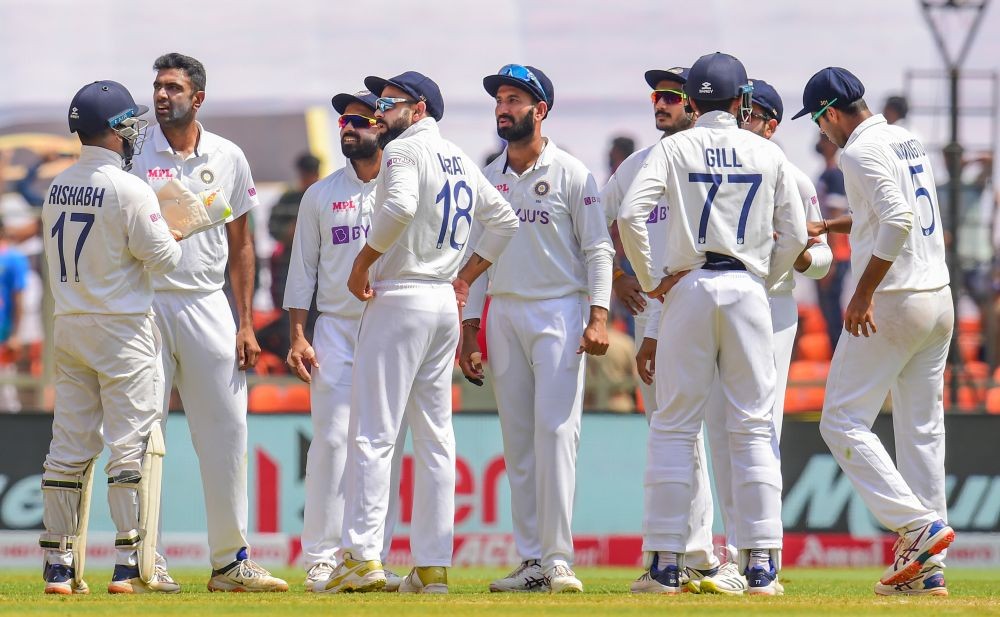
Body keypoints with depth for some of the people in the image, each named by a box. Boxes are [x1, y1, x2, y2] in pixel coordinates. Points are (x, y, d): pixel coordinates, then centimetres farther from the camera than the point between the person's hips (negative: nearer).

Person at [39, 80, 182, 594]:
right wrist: (176, 232, 10)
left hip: (67, 325, 6)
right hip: (122, 329, -6)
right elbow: (164, 257, -11)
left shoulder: (57, 188, 7)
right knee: (131, 446, -4)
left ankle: (59, 567, 8)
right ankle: (129, 567, -8)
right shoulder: (128, 190, -14)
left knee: (69, 449, 8)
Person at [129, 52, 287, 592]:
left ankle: (230, 562, 8)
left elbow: (240, 244, 13)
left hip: (208, 306, 3)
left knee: (225, 435, 2)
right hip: (146, 301, -3)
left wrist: (246, 323, 8)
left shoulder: (228, 158, 9)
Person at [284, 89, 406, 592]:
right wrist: (297, 336, 0)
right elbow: (302, 268, 10)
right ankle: (321, 558, -6)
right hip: (336, 329, 0)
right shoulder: (320, 195, 11)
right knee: (332, 438, -8)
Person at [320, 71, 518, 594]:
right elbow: (504, 219, 23)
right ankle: (433, 566, 5)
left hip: (400, 299, -8)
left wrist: (362, 264, -16)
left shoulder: (404, 149, -9)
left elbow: (399, 207, -26)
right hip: (445, 304, 8)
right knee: (435, 438, 7)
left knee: (373, 434, -9)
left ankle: (362, 556, -16)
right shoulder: (460, 160, 17)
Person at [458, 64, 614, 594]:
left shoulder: (570, 174, -2)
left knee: (555, 429, -13)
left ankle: (558, 559, -14)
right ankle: (531, 561, 6)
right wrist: (470, 324, 11)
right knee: (517, 440, 4)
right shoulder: (488, 178, 13)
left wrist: (598, 316, -15)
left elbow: (598, 249, -4)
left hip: (558, 311, -5)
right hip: (503, 312, 5)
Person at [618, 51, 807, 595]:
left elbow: (629, 214, -10)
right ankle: (761, 561, -2)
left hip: (689, 288, -1)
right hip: (749, 290, 1)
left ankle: (666, 559, -2)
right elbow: (795, 235, 7)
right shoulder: (768, 154, 7)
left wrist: (650, 281, -1)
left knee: (674, 427, 2)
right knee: (752, 428, 3)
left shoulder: (674, 148, 2)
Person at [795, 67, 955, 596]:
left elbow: (897, 220, -25)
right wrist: (826, 228, 33)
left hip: (891, 302, -9)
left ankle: (918, 525, -15)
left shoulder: (861, 152, -12)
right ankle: (926, 569, 8)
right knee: (922, 429, 9)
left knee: (843, 423, -3)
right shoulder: (909, 142, 15)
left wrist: (863, 294, -23)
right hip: (939, 302, 9)